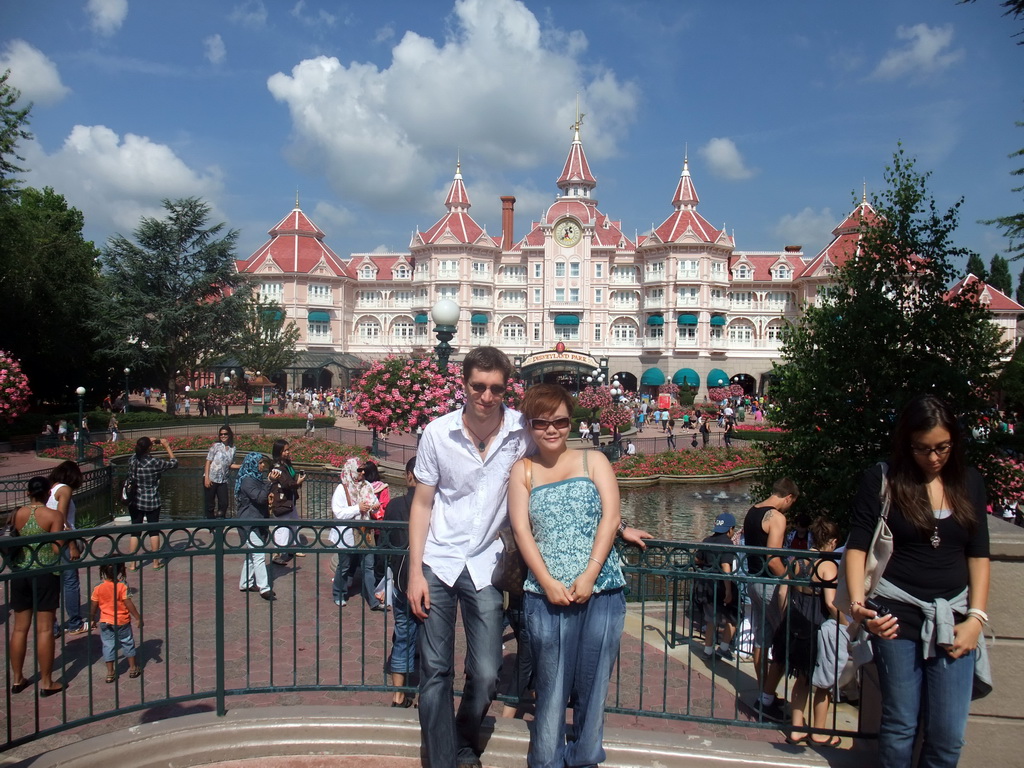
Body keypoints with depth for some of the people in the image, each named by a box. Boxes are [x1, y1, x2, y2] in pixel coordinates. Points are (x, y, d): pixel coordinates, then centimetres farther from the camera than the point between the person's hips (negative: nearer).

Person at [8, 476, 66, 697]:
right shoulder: (53, 516, -10)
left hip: (20, 573, 4)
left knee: (20, 627, 14)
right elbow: (57, 549, -13)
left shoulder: (17, 514, 2)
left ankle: (17, 679, 24)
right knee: (45, 629, 1)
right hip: (45, 573, -4)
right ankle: (46, 682, 8)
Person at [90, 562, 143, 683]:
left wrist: (93, 619, 16)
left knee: (108, 645, 11)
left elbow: (94, 606, 0)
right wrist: (138, 617, -9)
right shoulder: (122, 586, -18)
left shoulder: (98, 588, -9)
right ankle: (133, 668, 23)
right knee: (128, 643, 14)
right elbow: (129, 604, -17)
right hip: (122, 621, -2)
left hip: (105, 622, 2)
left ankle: (110, 672, 13)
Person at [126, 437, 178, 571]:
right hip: (152, 502, -3)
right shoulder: (154, 462, -17)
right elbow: (174, 463, -3)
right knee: (154, 531, 9)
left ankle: (133, 564, 12)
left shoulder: (133, 460, -5)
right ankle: (156, 562, 17)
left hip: (135, 502, 3)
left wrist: (149, 442, 17)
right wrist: (167, 446, 3)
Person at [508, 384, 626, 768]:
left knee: (592, 682, 7)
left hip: (600, 590, 0)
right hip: (546, 593, 0)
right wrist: (548, 583, -10)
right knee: (550, 686, 2)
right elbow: (521, 530, 2)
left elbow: (610, 516, -1)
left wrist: (588, 576, -11)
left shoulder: (593, 460, 8)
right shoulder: (522, 470, 10)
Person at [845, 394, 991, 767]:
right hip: (898, 613, -3)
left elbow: (978, 554, 10)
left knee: (948, 736, 4)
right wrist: (858, 603, -20)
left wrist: (976, 617, 1)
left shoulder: (969, 482, 8)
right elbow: (856, 547, -6)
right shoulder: (881, 480, -3)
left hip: (952, 617, 3)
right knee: (899, 726, 6)